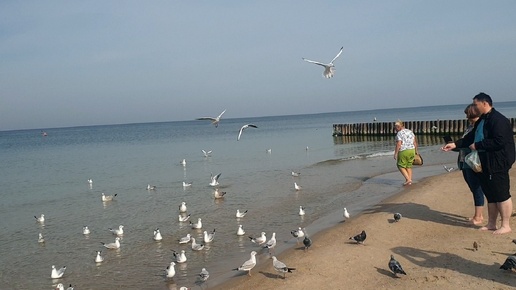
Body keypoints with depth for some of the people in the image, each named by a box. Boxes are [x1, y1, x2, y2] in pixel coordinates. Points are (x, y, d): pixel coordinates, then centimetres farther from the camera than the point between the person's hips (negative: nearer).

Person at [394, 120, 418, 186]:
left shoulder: (399, 134, -11)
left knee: (401, 166, 6)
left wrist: (395, 153, -14)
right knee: (409, 166, 15)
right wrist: (416, 151, 17)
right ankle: (409, 181, 12)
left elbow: (398, 144, -17)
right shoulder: (410, 132, 10)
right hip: (412, 150, 7)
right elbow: (415, 142, 11)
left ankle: (408, 179, -5)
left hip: (403, 151, -7)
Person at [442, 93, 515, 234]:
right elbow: (471, 138, 20)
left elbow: (499, 142, -25)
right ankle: (491, 224, 24)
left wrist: (478, 145, -18)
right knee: (490, 194, 15)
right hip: (484, 164, 10)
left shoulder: (498, 120, -17)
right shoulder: (481, 121, 14)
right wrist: (455, 144, 9)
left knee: (502, 194, -2)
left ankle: (505, 226, 7)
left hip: (497, 164, -10)